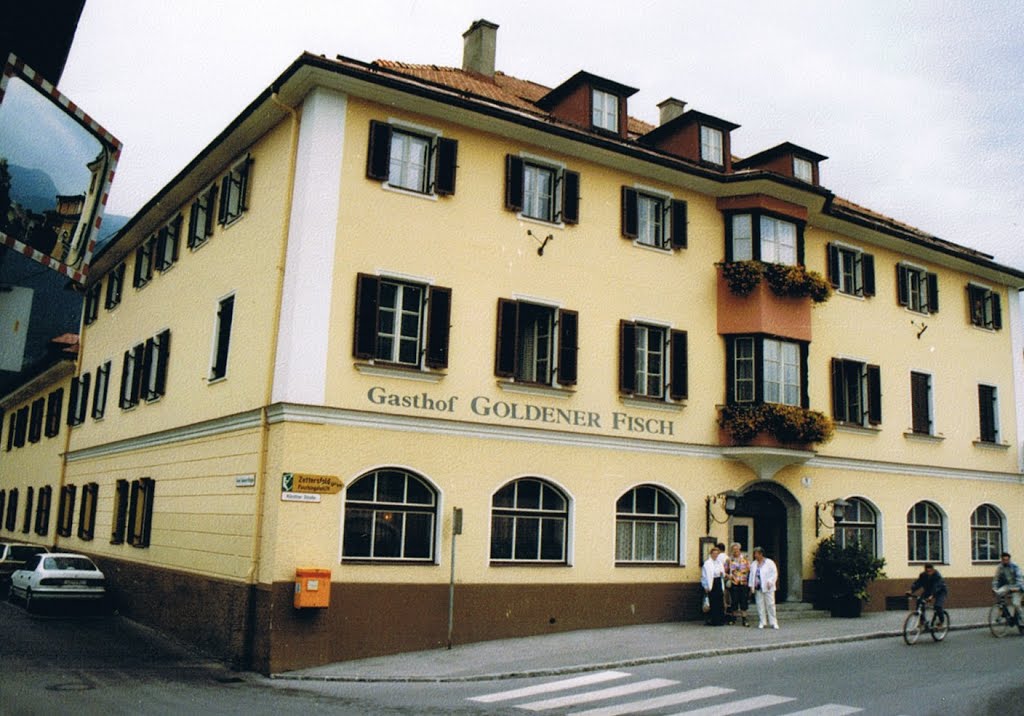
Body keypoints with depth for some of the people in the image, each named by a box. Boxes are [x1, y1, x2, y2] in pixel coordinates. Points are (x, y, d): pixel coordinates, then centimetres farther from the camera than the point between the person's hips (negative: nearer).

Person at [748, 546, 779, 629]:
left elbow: (774, 574, -3)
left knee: (770, 605, -3)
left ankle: (773, 622, 3)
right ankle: (762, 622, 8)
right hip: (758, 588, 4)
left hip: (768, 588, -4)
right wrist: (751, 586, 8)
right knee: (760, 605, 2)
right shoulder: (753, 564, 14)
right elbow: (752, 575, 15)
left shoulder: (769, 563, -1)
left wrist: (770, 582, -15)